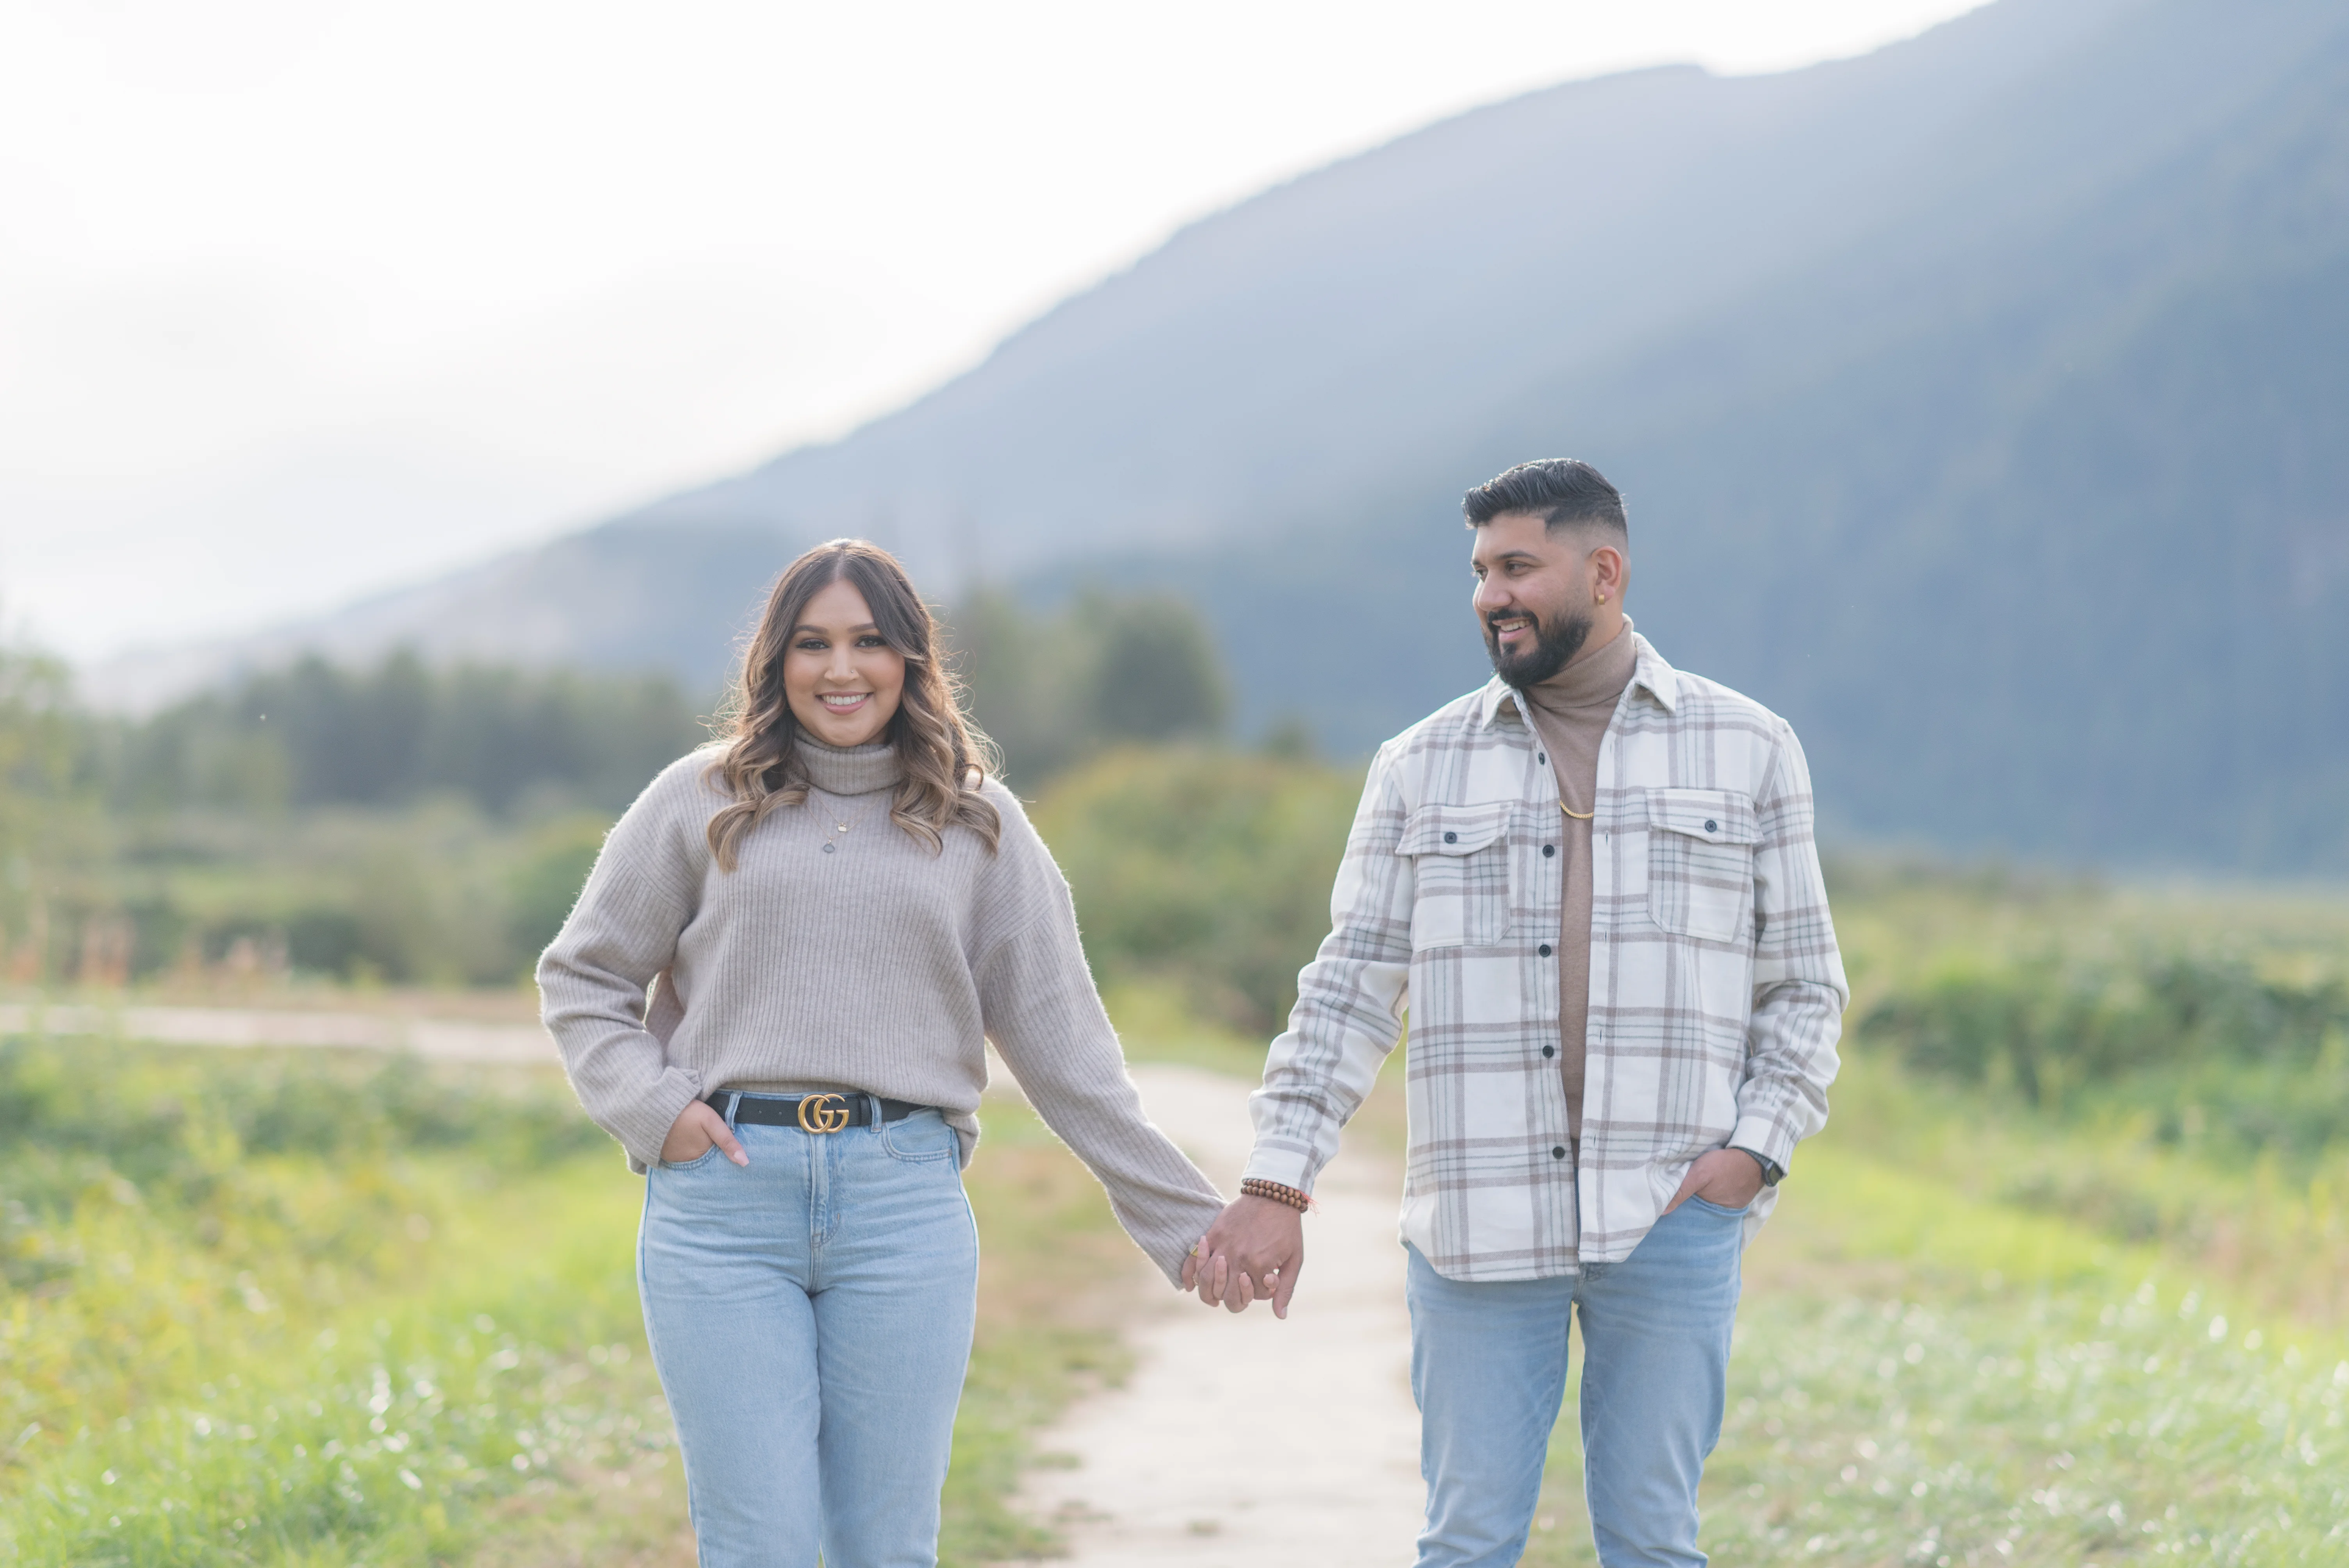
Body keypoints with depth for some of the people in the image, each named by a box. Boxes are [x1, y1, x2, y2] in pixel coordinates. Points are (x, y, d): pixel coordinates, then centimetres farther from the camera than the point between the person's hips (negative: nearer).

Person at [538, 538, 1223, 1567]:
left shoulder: (977, 825, 12)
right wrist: (650, 1105, -4)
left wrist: (1185, 1221, 9)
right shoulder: (702, 803, 9)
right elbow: (581, 977, 14)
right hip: (722, 1208, -1)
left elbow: (1062, 1041, 12)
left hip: (905, 1209, 1)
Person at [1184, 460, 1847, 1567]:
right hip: (1479, 1222, 1)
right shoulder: (1424, 767, 8)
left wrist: (1756, 1148, -6)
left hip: (1671, 1218, 0)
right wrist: (1275, 1185, -3)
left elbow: (1804, 986, 9)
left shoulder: (1748, 751, 7)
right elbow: (1351, 989, 6)